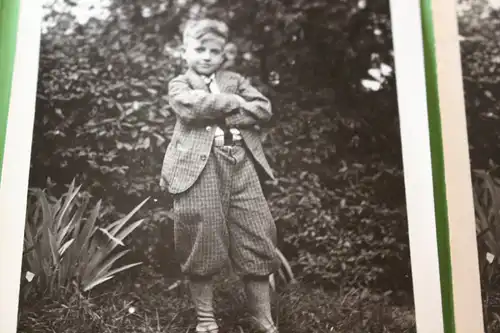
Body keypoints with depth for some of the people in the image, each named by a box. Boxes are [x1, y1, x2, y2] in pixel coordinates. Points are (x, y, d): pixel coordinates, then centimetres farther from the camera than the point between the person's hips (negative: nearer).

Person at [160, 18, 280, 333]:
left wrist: (221, 116, -6)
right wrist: (233, 101, -4)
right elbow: (191, 106, -12)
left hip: (241, 164, 3)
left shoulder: (235, 80, 21)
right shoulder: (179, 84, 13)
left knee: (257, 240, 2)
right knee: (203, 243, 0)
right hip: (200, 168, -3)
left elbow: (264, 108, 5)